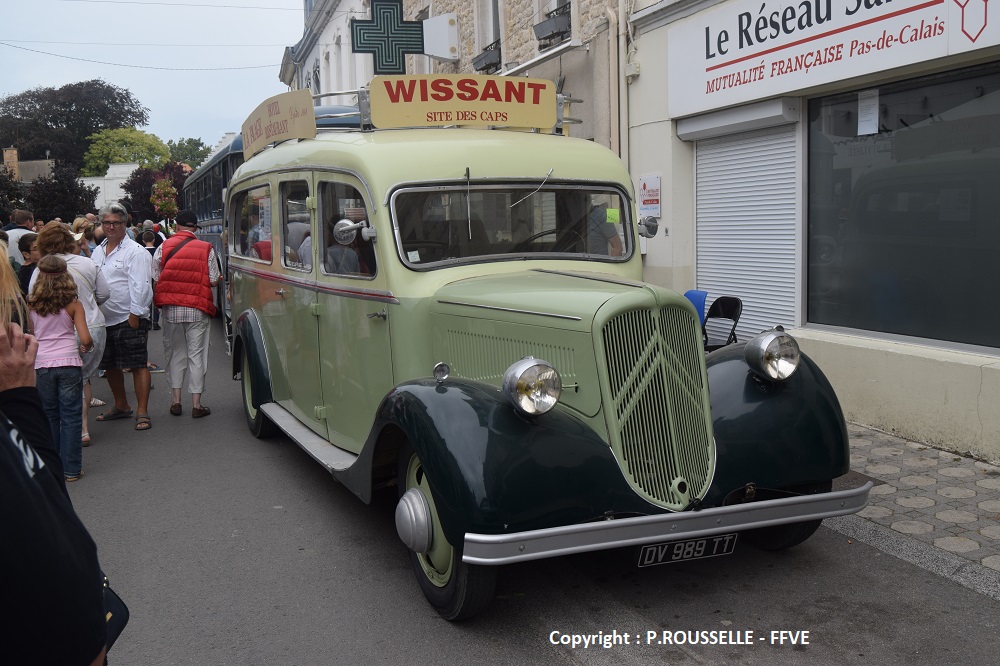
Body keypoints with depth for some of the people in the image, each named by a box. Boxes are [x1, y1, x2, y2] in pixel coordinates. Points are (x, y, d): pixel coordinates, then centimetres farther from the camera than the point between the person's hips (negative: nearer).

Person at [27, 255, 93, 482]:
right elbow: (85, 338, -9)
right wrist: (88, 347, 12)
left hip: (42, 364, 2)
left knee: (49, 416, 15)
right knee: (70, 416, 4)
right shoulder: (73, 304, -4)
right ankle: (71, 469, 6)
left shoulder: (32, 305, 2)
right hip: (69, 363, -2)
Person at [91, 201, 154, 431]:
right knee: (110, 365, 17)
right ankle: (121, 406, 32)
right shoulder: (98, 251, 15)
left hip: (129, 320, -8)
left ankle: (142, 412, -4)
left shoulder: (135, 251, -8)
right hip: (104, 319, 8)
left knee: (138, 365, -7)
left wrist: (134, 315, -18)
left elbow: (140, 287, -14)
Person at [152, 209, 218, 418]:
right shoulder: (206, 249, -4)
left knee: (174, 353, 13)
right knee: (196, 354, 4)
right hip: (197, 309, -1)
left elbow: (155, 279, 1)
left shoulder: (163, 247, 0)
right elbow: (214, 281, -2)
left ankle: (176, 400, 13)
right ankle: (196, 404, 5)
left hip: (171, 309, 2)